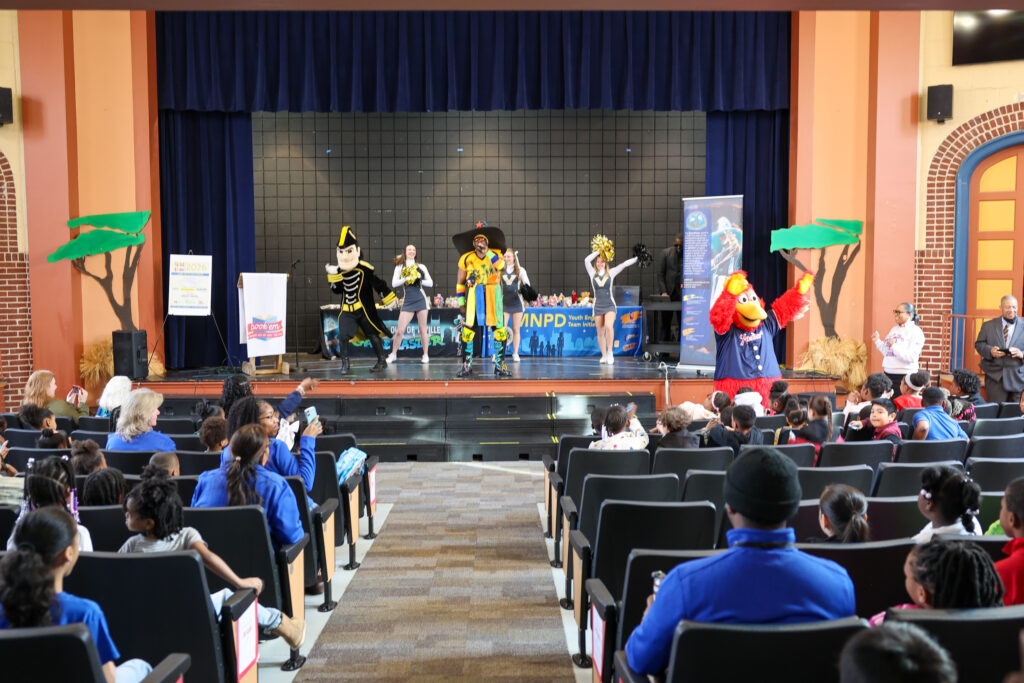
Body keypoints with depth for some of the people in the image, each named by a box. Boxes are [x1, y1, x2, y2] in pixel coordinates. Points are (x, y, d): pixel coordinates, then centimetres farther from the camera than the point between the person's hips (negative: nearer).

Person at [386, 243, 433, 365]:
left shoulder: (421, 267, 11)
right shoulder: (400, 267, 10)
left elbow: (430, 283, 7)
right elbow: (394, 284, -1)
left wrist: (419, 280, -7)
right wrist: (406, 278, -13)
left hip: (420, 299, 0)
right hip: (407, 301, 0)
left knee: (423, 329, 1)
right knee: (399, 330, -3)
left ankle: (425, 355, 11)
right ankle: (393, 354, 12)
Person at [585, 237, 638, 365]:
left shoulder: (611, 273, 5)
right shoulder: (592, 273, 5)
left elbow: (624, 264, -1)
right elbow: (586, 261, -8)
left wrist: (638, 258, -7)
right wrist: (598, 251, -4)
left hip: (610, 305, -2)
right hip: (597, 306, 2)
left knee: (609, 327, -24)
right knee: (600, 333, 5)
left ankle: (610, 352, -12)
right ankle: (604, 355, 17)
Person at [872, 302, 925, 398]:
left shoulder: (915, 331, -5)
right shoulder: (894, 329, 15)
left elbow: (912, 357, -16)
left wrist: (894, 346, -21)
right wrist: (877, 341, 7)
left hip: (904, 376, -6)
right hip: (888, 373, 7)